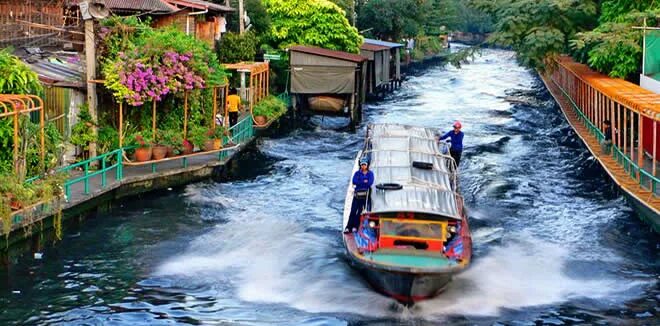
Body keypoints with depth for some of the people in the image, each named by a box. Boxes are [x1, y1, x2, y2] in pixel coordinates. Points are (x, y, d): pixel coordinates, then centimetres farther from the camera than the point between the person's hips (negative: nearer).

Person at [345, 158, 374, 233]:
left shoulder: (370, 173, 5)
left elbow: (370, 183, -11)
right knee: (353, 210, -5)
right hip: (357, 194, 1)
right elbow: (354, 182, -7)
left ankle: (355, 227, 0)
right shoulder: (357, 173, 9)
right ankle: (348, 227, -6)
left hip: (366, 194, -1)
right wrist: (364, 182, -11)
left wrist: (359, 183, -7)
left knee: (360, 210, -3)